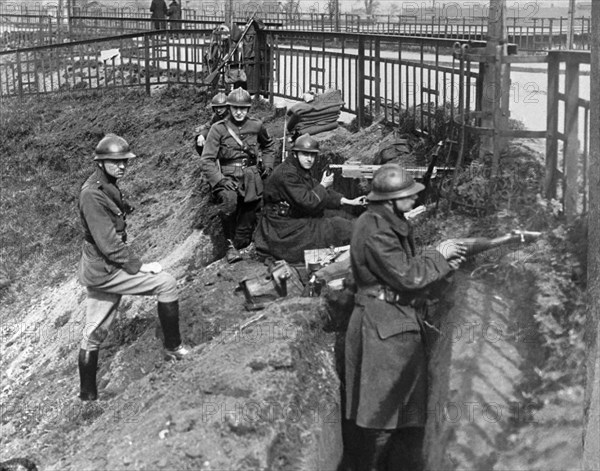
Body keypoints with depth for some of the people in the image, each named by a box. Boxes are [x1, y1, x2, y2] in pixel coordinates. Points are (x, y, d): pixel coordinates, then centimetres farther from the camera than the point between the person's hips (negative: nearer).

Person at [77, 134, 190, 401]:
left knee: (95, 333, 14)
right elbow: (108, 243, -22)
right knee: (166, 283, -6)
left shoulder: (107, 187, 11)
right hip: (104, 270, -10)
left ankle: (88, 393, 22)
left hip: (99, 271, 10)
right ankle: (173, 347, 6)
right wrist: (138, 266, -17)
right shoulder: (92, 195, -20)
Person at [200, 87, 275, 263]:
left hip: (251, 175, 4)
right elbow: (206, 160, -8)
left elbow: (268, 145, 29)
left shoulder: (256, 126, 7)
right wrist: (220, 180, -19)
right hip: (227, 175, -4)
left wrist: (268, 165, 16)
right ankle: (230, 244, -17)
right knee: (229, 200, -31)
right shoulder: (218, 129, -4)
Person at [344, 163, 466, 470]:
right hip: (383, 331, -10)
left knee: (410, 417, 14)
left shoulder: (392, 223, 13)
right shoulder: (375, 230, -18)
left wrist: (442, 263, 3)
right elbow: (406, 276, -19)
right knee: (381, 414, -1)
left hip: (402, 327, 10)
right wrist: (438, 256, -7)